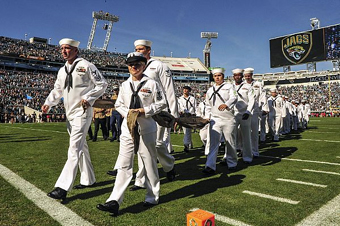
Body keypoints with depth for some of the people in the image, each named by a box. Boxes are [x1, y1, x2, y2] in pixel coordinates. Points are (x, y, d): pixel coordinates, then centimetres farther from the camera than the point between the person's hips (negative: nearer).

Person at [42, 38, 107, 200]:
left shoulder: (86, 66, -6)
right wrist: (48, 103, 3)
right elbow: (57, 90, 20)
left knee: (74, 150, -12)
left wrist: (89, 98, -15)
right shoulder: (62, 70, 15)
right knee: (81, 147, 15)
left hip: (82, 113, -8)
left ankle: (62, 187, -12)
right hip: (69, 114, 8)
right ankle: (88, 180, 27)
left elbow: (102, 84, -5)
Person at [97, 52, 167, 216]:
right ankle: (114, 202, 1)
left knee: (149, 164, 9)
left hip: (147, 129, -3)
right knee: (123, 165, 0)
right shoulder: (125, 85, 11)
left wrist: (144, 110, -13)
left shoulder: (151, 84, -2)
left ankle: (153, 197, 26)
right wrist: (127, 112, -5)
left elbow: (162, 104, -1)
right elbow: (118, 105, 15)